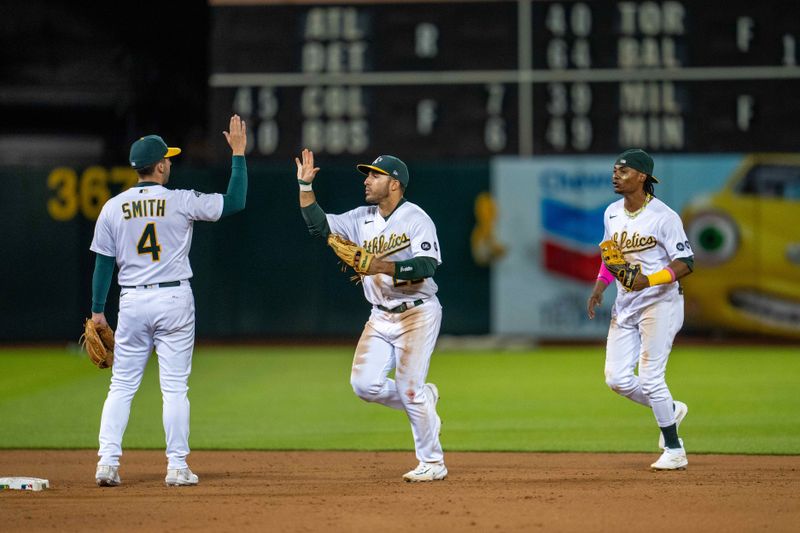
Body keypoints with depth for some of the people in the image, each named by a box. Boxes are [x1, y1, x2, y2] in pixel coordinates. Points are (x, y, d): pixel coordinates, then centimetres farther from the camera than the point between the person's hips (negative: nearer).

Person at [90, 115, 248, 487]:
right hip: (174, 301, -2)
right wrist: (238, 154, 3)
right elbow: (235, 202, -4)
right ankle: (177, 467, 2)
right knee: (175, 387, 3)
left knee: (122, 385, 8)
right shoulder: (181, 202, -7)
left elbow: (104, 263, 3)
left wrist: (98, 310, 9)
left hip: (132, 302, 2)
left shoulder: (113, 208, 1)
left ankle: (107, 462, -1)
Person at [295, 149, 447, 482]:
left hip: (417, 314, -7)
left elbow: (427, 266, -22)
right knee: (365, 385, -6)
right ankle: (422, 400, 21)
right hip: (380, 317, 7)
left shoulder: (416, 219, -11)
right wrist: (305, 185, -1)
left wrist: (384, 267, -32)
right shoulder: (362, 218, 10)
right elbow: (319, 225, 8)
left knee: (409, 389, -9)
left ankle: (432, 464, 6)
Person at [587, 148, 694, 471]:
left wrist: (649, 281, -28)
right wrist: (599, 287, 3)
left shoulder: (663, 217, -14)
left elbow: (685, 264, -15)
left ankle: (674, 451, 2)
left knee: (650, 379, -11)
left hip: (660, 303, -7)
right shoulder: (612, 213, 8)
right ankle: (670, 410, 27)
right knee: (617, 379, 2)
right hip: (625, 306, 7)